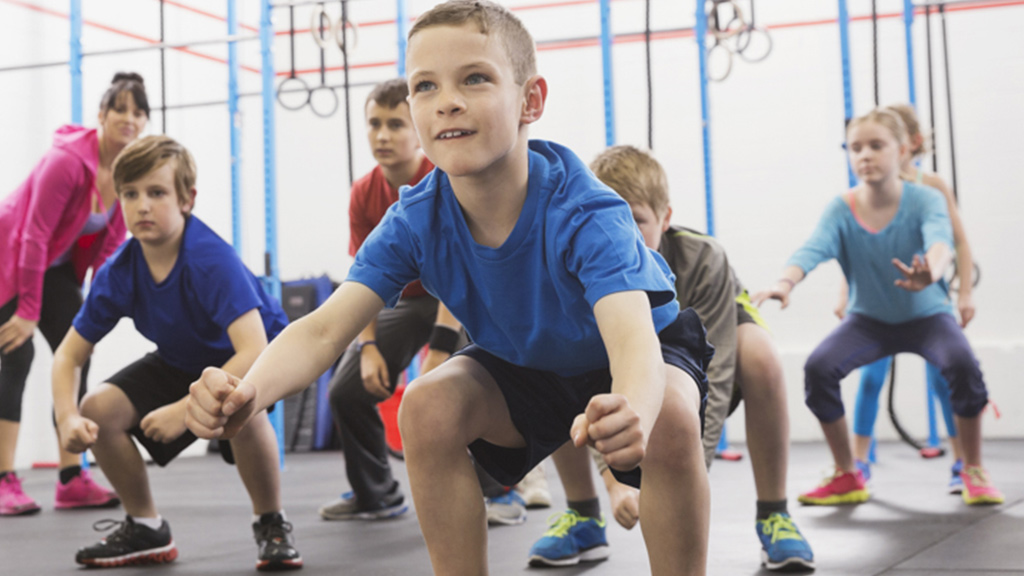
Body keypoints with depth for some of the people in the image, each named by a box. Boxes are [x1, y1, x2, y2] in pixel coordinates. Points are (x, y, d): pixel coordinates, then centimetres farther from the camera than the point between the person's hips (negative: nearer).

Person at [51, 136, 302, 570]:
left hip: (246, 359, -6)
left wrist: (186, 409, -43)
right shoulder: (118, 272, -17)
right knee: (98, 409, -13)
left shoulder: (213, 259, -34)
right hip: (181, 362, 6)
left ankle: (271, 524, -12)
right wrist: (67, 417, -28)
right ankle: (146, 529, 10)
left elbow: (254, 350, -43)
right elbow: (68, 355, -8)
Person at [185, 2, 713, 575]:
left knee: (668, 415, -36)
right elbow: (326, 330, -30)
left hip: (642, 358, -4)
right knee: (428, 405, -23)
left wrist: (631, 413, -77)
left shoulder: (584, 213, -36)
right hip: (525, 368, 4)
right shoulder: (415, 221, -22)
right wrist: (250, 391, -53)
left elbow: (634, 339, -52)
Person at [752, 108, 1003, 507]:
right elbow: (813, 249, -31)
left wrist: (930, 272, -63)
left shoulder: (924, 200, -17)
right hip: (869, 320, 2)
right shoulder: (841, 210, -13)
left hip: (926, 315, -2)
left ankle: (973, 471, -7)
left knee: (962, 363, -33)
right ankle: (847, 477, -4)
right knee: (818, 366, -25)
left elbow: (940, 240, -38)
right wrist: (785, 282, -54)